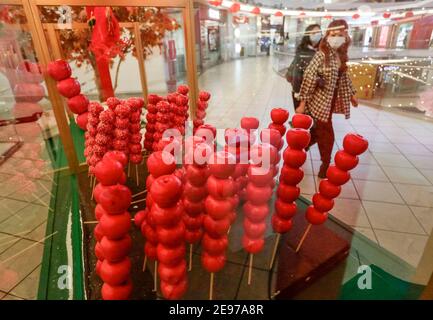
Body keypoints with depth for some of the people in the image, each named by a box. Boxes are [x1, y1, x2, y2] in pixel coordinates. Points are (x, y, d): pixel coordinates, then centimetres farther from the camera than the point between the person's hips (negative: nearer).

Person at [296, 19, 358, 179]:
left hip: (330, 102, 7)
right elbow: (309, 77, -20)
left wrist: (352, 95, 26)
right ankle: (325, 167, 16)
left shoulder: (341, 55, 7)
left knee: (317, 132, 16)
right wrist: (303, 103, -22)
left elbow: (344, 77, 19)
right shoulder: (322, 54, -16)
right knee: (327, 136, -1)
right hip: (320, 102, -7)